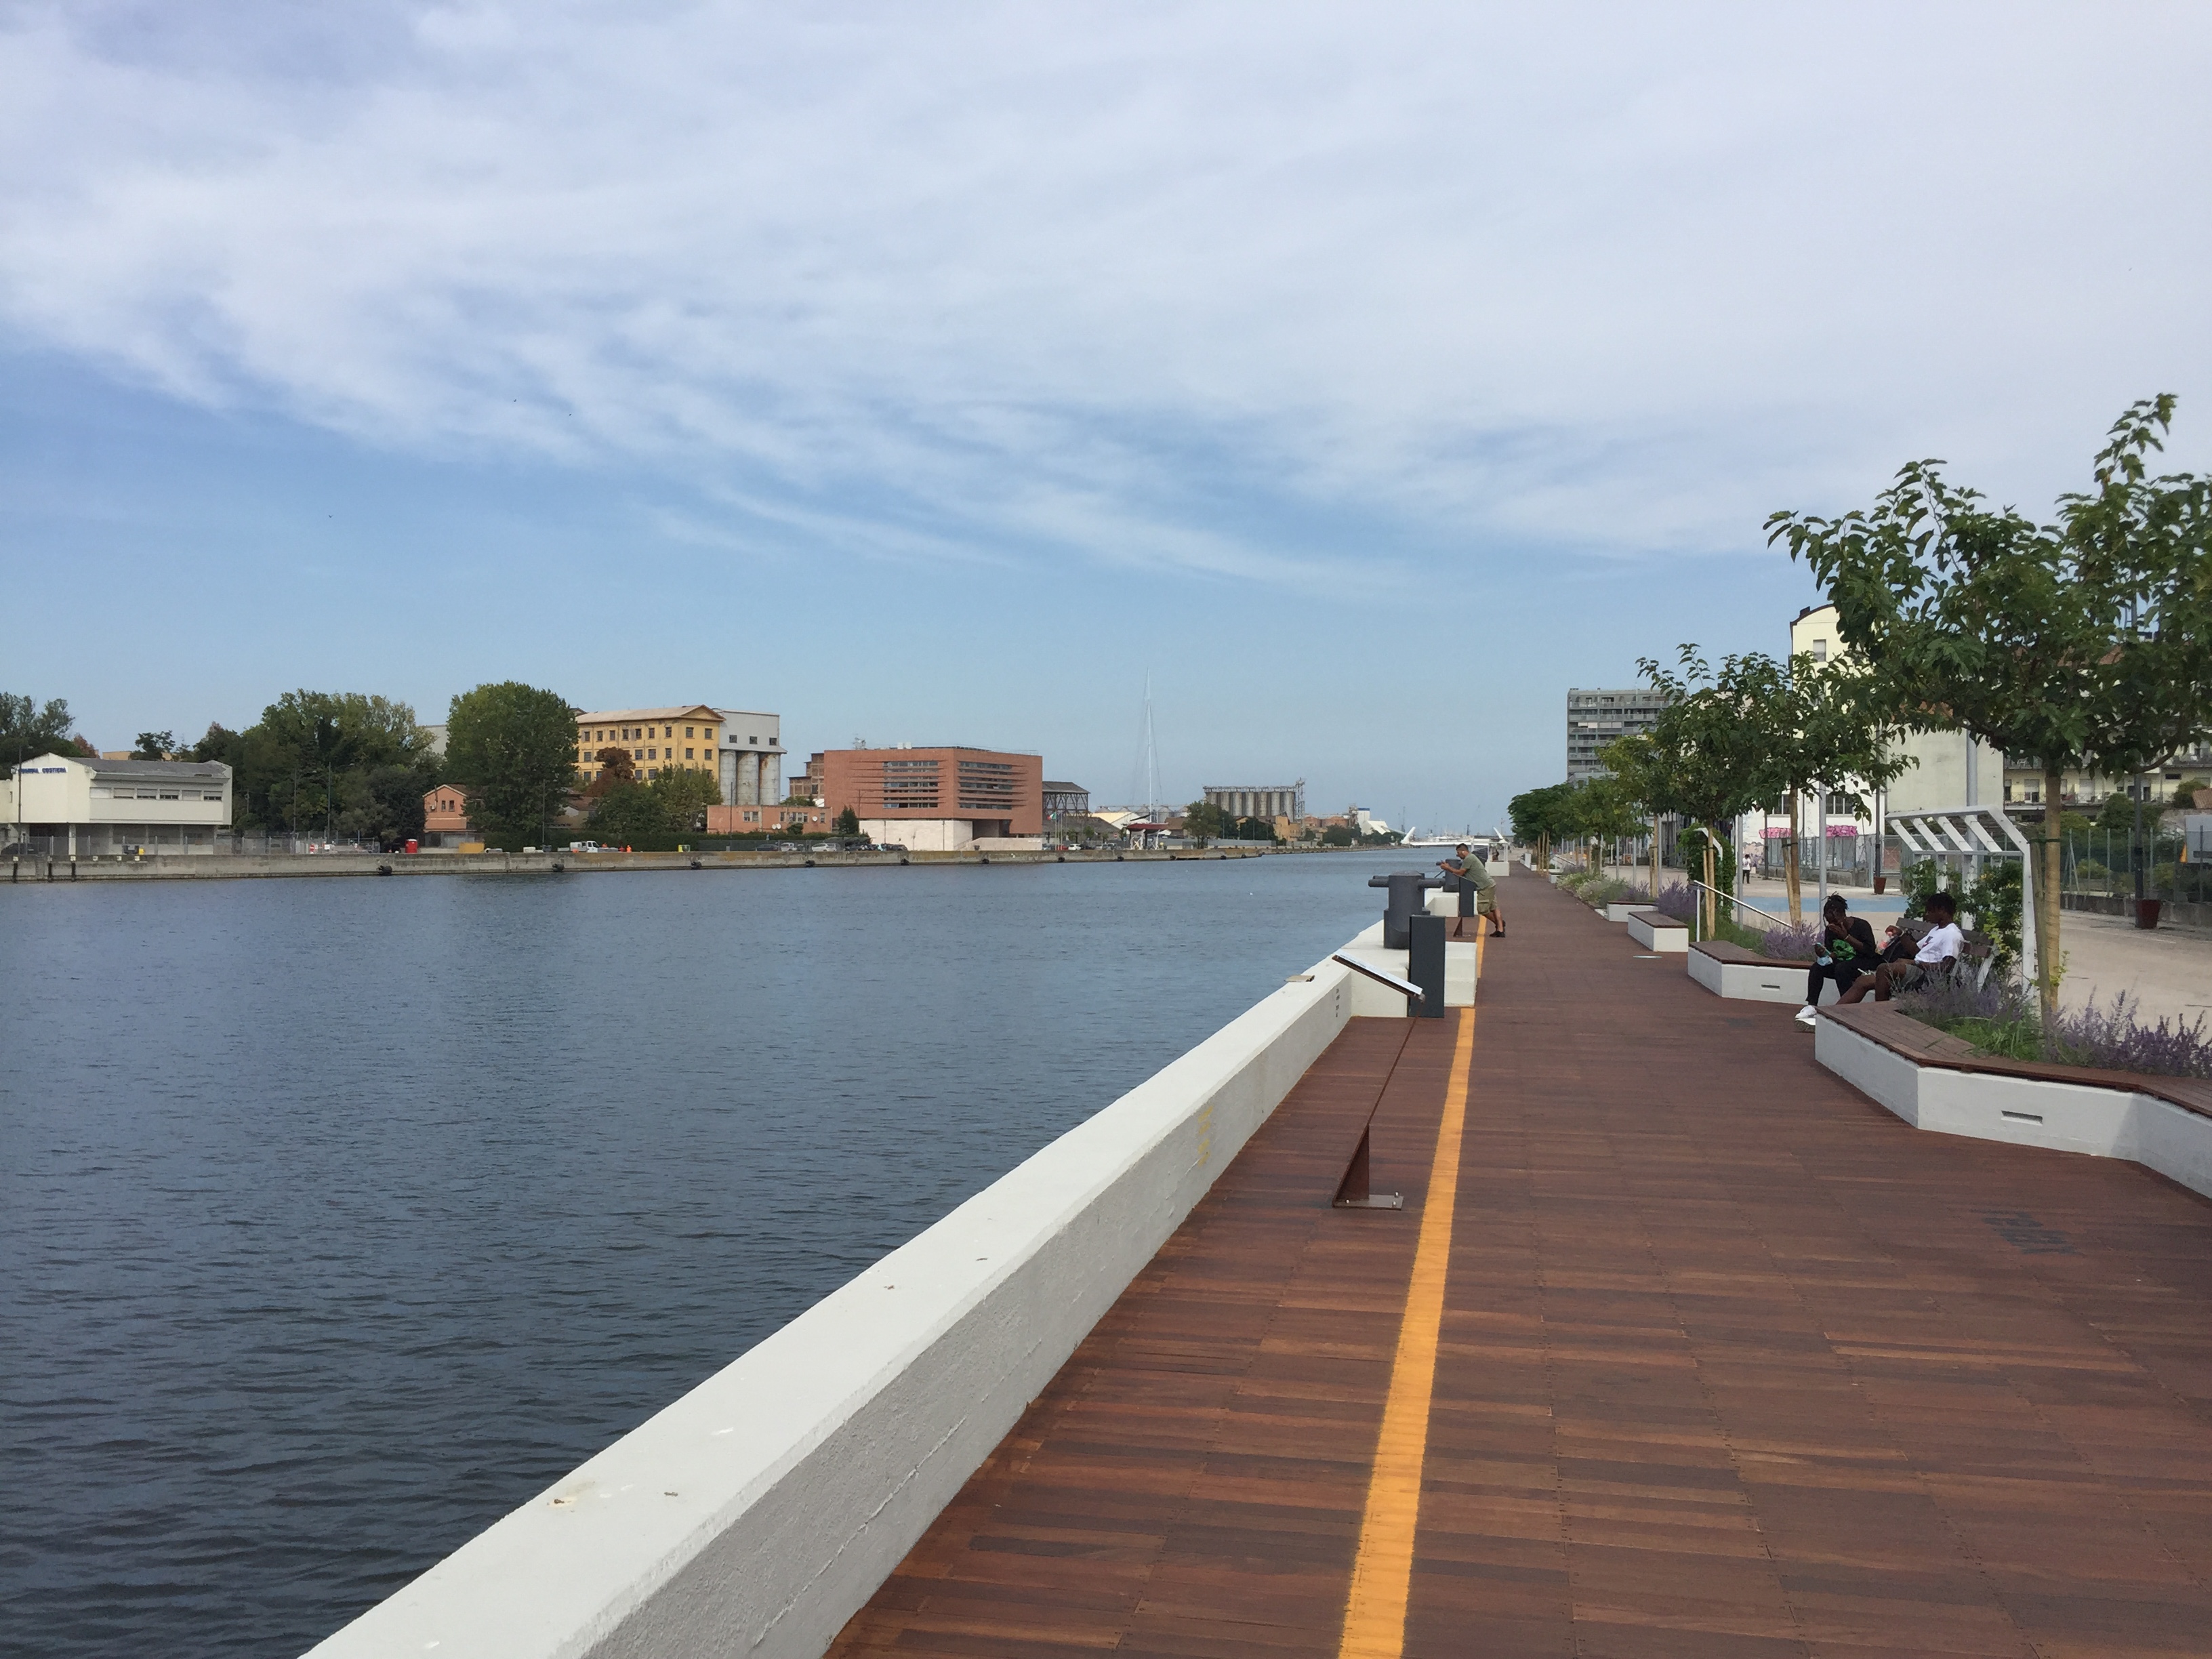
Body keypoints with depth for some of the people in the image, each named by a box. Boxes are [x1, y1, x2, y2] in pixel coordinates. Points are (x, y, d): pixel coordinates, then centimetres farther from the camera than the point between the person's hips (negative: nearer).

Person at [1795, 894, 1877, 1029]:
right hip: (1842, 962, 6)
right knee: (1817, 967, -18)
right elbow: (1832, 952, 10)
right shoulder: (1830, 930, 3)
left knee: (1841, 969, -35)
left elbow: (1870, 951, -22)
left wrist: (1846, 937, -26)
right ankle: (1811, 1006, -23)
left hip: (1864, 964, -6)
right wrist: (1824, 954, -16)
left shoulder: (1861, 926, -14)